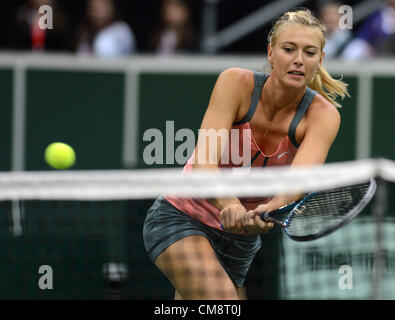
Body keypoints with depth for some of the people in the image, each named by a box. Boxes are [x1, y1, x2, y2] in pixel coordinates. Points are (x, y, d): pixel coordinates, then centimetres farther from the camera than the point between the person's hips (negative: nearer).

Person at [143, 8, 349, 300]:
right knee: (222, 299, -28)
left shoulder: (323, 114, -15)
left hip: (240, 236, 4)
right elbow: (203, 161, -30)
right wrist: (230, 204, -51)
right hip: (179, 219, -4)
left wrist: (272, 207, -57)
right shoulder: (237, 83, -19)